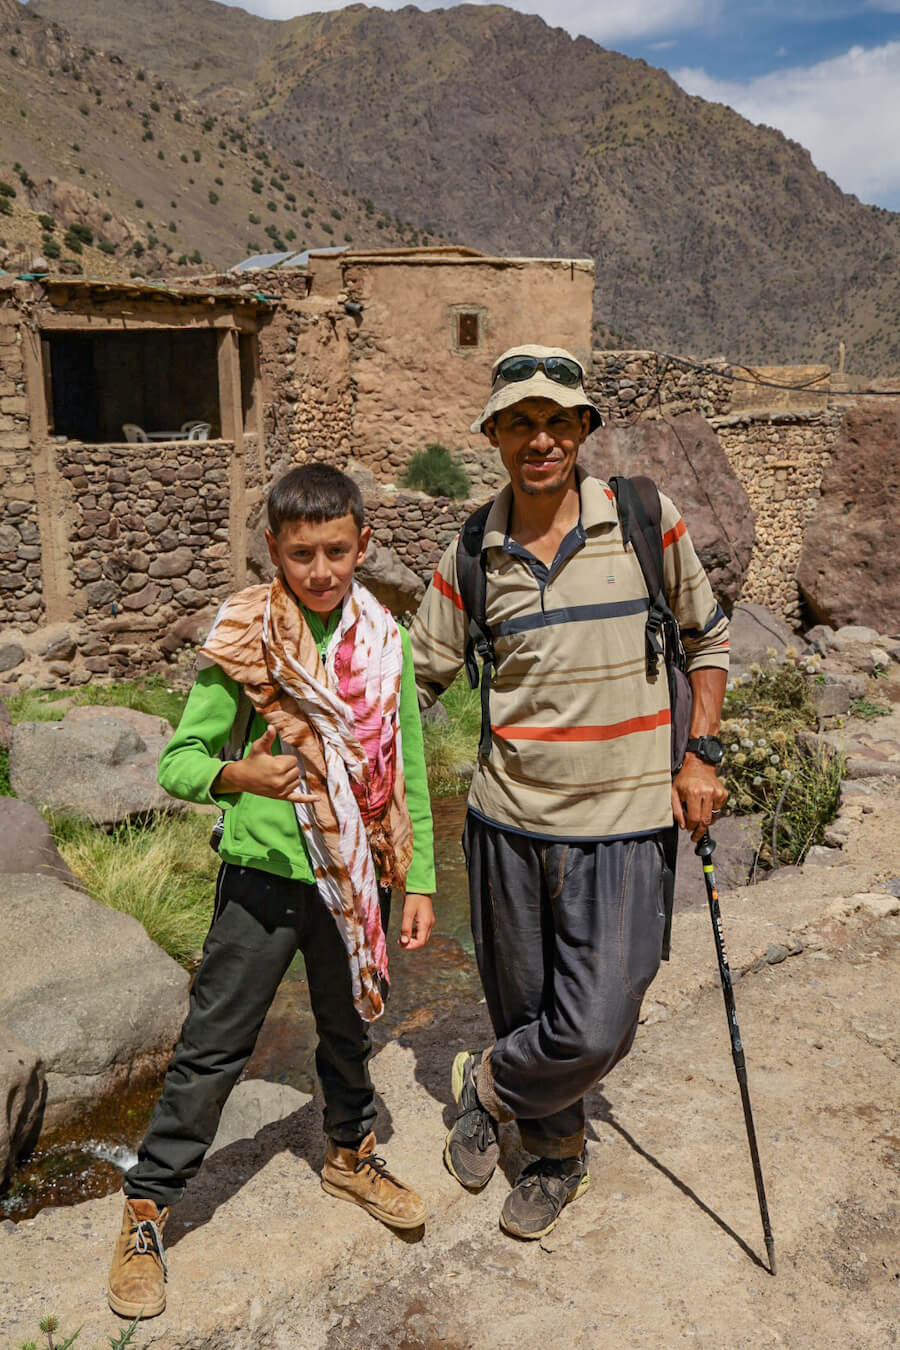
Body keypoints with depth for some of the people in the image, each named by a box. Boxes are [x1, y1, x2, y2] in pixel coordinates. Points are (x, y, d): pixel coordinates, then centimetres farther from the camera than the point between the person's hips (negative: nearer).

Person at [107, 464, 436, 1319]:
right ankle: (146, 1206, 25)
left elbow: (406, 772, 4)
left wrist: (418, 881, 5)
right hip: (264, 873, -3)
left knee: (348, 1027, 21)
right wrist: (237, 775, -29)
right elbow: (178, 760, -8)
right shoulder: (241, 639, -11)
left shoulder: (383, 640, -2)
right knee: (212, 1047, 6)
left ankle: (350, 1155, 46)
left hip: (355, 878, 3)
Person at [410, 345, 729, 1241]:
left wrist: (700, 756, 0)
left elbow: (707, 639, 9)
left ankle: (487, 1084, 27)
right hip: (506, 822, 2)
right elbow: (418, 678, 8)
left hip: (623, 826, -2)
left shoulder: (647, 521, -4)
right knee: (524, 1009, 15)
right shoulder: (471, 557, 0)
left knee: (595, 1031, -6)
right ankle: (557, 1158, 44)